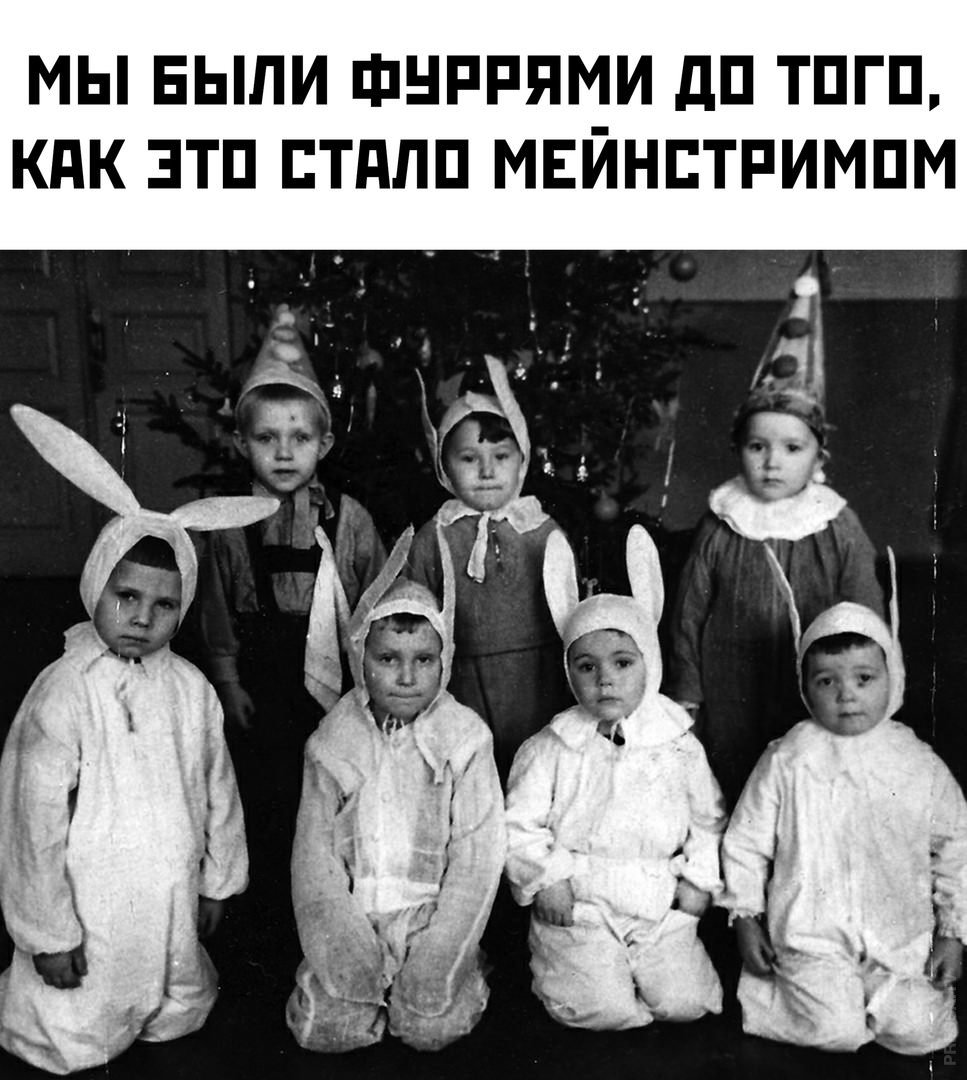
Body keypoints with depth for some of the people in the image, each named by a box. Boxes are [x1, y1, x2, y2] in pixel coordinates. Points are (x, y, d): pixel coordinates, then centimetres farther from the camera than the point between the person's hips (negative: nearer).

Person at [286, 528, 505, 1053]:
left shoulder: (465, 738, -7)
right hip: (352, 917, 2)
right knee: (325, 1028, -10)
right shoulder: (333, 741, -3)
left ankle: (441, 976, 18)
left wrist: (435, 956, -12)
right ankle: (360, 973, 20)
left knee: (431, 1028, -13)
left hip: (435, 914, -1)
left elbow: (477, 857, -8)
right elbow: (314, 853, -2)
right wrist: (347, 947, -11)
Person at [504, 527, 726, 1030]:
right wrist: (545, 879, -9)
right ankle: (558, 967, 14)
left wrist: (699, 877, 3)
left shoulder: (679, 744, 2)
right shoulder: (549, 749, -4)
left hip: (662, 902, 2)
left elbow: (708, 818, 12)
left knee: (686, 1001, -8)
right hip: (577, 906, -2)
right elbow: (518, 825, 0)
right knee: (606, 1010, -15)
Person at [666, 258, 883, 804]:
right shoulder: (719, 527, -3)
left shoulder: (839, 530, -5)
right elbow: (689, 615, 2)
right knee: (722, 802, 11)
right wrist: (686, 693, 3)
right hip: (727, 704, 1)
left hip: (812, 709, 0)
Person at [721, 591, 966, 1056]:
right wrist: (746, 919, 0)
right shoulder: (786, 762, -8)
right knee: (837, 1031, -17)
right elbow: (746, 843, 0)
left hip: (902, 935, 2)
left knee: (916, 1031, -11)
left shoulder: (921, 766, -2)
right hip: (812, 935, -2)